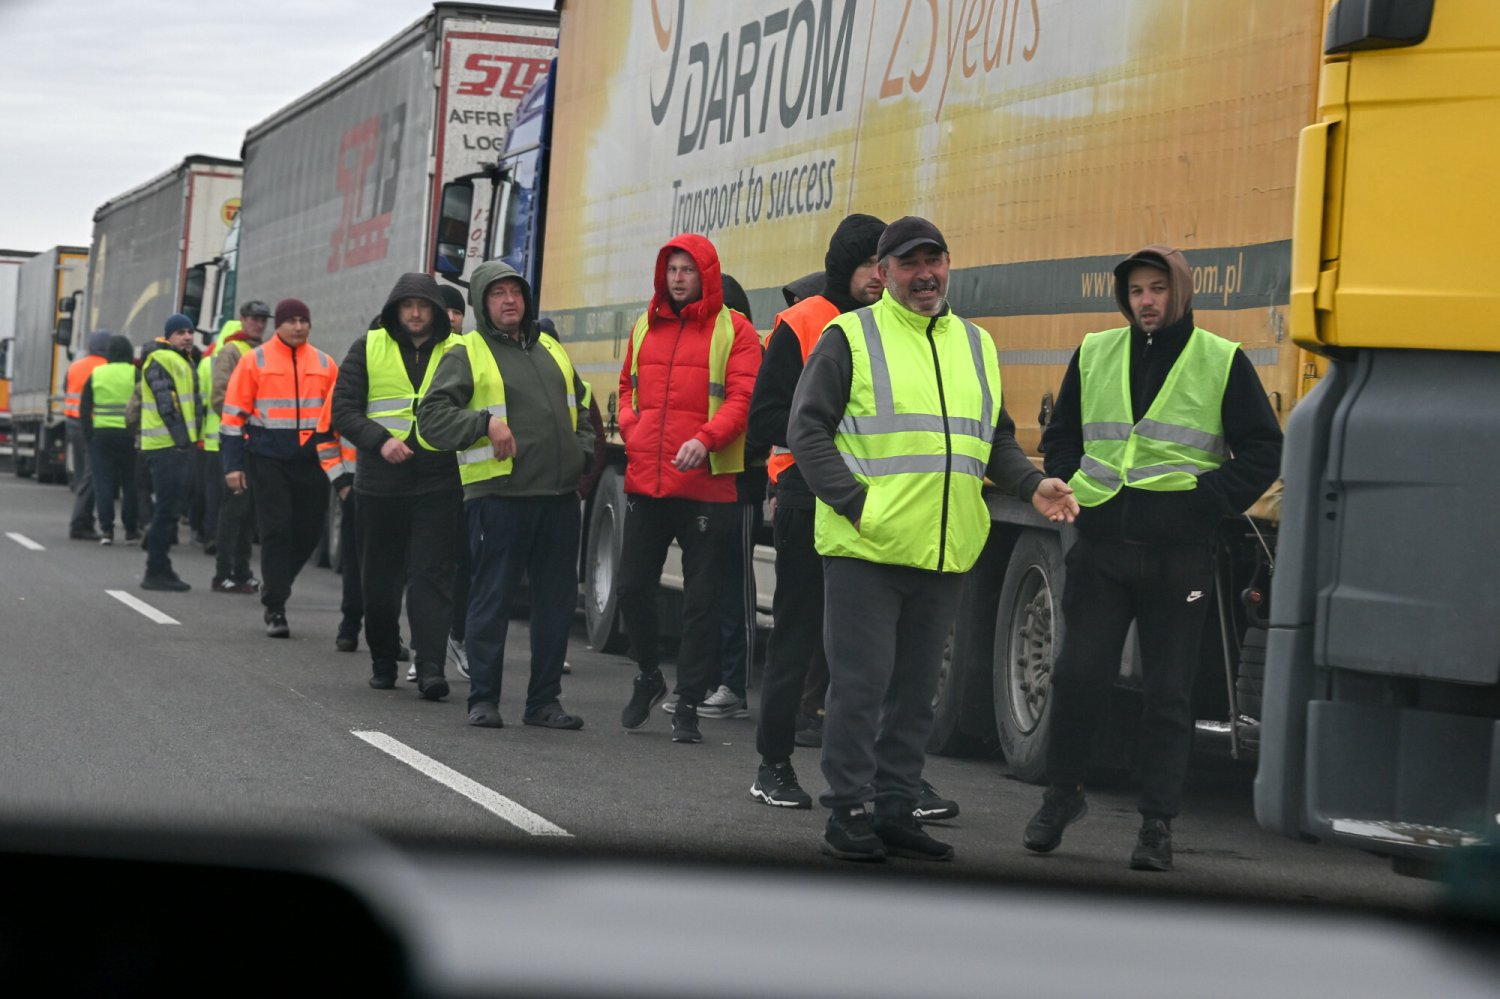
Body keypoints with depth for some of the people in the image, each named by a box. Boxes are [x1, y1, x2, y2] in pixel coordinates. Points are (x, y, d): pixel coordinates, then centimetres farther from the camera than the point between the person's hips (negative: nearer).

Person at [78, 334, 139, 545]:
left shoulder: (96, 375, 5)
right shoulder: (136, 375, -3)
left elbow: (84, 409, 5)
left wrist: (88, 435, 9)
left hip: (101, 434, 1)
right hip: (129, 435, -1)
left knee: (103, 483, 3)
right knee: (131, 484, 9)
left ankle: (106, 529, -5)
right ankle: (131, 529, 12)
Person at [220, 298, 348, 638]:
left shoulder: (325, 365, 9)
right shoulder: (254, 362, 1)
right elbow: (234, 415, 2)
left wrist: (339, 467, 14)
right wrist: (233, 464, -3)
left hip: (311, 458, 3)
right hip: (268, 457, -3)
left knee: (309, 529, 6)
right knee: (276, 529, -6)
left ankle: (275, 586, 30)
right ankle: (274, 608, -1)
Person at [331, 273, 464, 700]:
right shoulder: (368, 348, 7)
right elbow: (343, 410, 3)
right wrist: (380, 440, -13)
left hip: (440, 484, -1)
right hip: (380, 483, 2)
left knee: (433, 576, -8)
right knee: (380, 578, 10)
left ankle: (430, 665, -12)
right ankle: (383, 660, 25)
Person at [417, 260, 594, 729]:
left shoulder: (551, 350, 20)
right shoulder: (467, 355, 2)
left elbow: (582, 408, 30)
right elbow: (431, 416, -6)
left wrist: (583, 453, 14)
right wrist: (485, 423, -18)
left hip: (559, 496, 6)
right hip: (498, 496, -5)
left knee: (557, 601, 7)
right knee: (491, 600, -2)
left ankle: (544, 700, 15)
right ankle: (483, 699, 6)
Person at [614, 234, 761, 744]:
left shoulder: (733, 331, -2)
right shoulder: (645, 328, 14)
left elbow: (742, 398, -11)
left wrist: (706, 439, -26)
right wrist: (631, 429, 4)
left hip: (705, 486, -5)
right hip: (643, 482, 5)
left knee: (700, 597, 0)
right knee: (633, 586, 8)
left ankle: (688, 703, 6)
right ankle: (648, 676, 30)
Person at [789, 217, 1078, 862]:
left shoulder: (976, 345, 17)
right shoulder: (850, 337, 0)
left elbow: (996, 439, 22)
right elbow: (807, 430, -4)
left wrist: (1032, 486, 3)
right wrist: (854, 502, -14)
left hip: (944, 553, 5)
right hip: (865, 548, -5)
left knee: (916, 688, 10)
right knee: (861, 683, -4)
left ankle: (895, 809, 17)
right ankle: (848, 814, 3)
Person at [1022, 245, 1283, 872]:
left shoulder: (1222, 362, 2)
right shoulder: (1093, 356, 11)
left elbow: (1262, 453, 1)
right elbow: (1060, 439, 20)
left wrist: (1205, 502, -9)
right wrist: (1074, 491, 3)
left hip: (1179, 558, -2)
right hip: (1101, 549, 2)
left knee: (1168, 695, 1)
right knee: (1077, 674, -1)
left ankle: (1157, 825, 7)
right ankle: (1063, 794, 19)